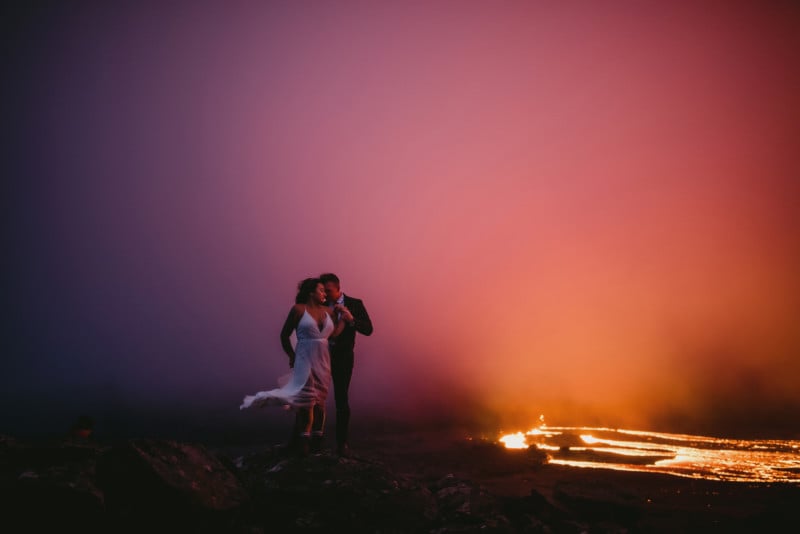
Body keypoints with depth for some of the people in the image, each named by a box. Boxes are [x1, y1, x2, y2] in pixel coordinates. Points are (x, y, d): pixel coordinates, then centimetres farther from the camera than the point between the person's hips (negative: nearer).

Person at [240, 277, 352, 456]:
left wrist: (344, 317, -5)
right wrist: (292, 356, 9)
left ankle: (316, 441, 19)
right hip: (304, 360, -5)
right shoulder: (298, 309, -5)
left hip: (323, 361, 5)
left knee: (319, 401, 9)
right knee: (306, 401, -1)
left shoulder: (328, 311, 8)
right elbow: (284, 335, 2)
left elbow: (334, 333, -4)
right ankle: (303, 441, 11)